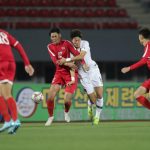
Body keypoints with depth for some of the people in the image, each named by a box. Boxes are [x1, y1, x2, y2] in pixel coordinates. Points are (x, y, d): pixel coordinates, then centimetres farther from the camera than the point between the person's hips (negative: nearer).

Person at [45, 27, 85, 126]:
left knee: (67, 100, -11)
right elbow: (55, 61, -11)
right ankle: (50, 117, 10)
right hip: (59, 73, 2)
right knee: (50, 97, -13)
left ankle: (66, 112, 25)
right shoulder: (50, 46, 1)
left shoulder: (66, 43, -6)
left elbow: (78, 55, -6)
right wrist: (68, 64, -22)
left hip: (70, 73, -2)